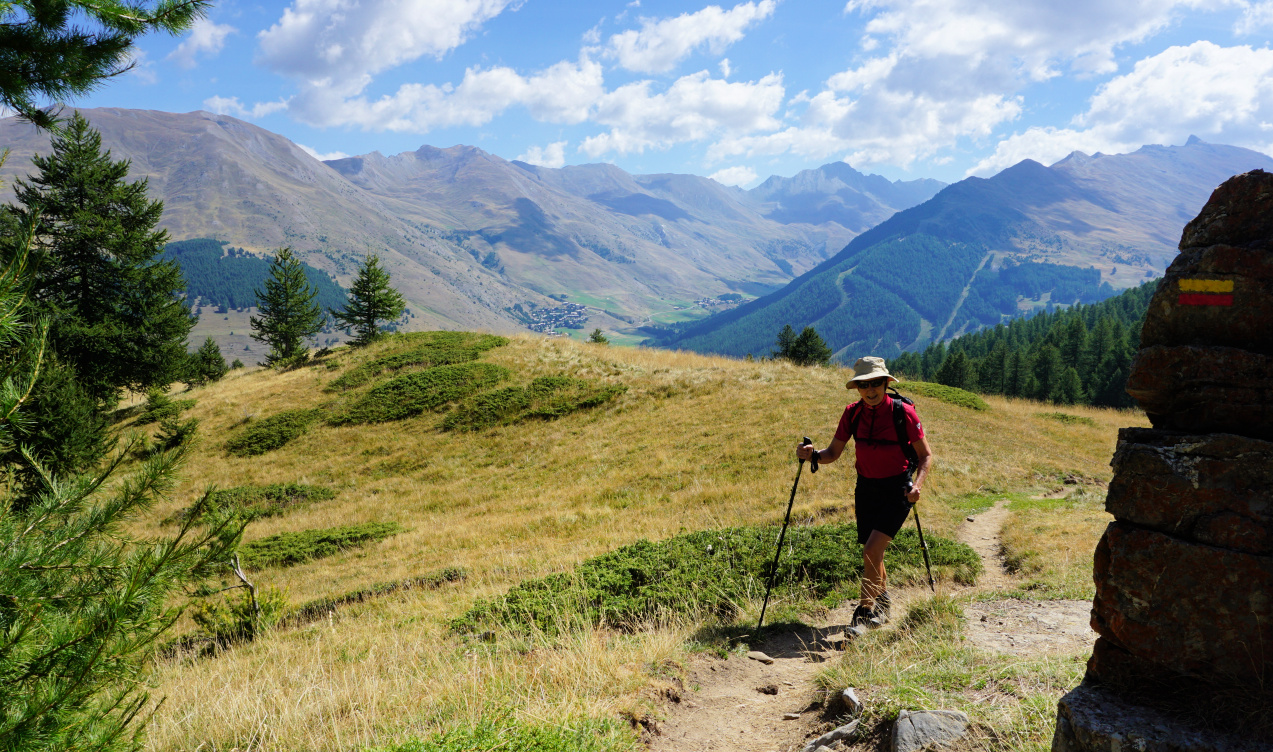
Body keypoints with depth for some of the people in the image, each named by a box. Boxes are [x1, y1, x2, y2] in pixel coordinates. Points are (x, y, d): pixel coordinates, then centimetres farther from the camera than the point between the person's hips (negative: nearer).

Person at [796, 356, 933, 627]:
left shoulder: (903, 412, -15)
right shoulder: (853, 413, -3)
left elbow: (926, 455, -6)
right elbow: (833, 453, 3)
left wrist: (917, 484, -23)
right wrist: (812, 454, -18)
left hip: (896, 490, -5)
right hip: (866, 487, 5)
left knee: (872, 550, -18)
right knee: (872, 553, 15)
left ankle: (866, 610, -6)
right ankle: (883, 602, 40)